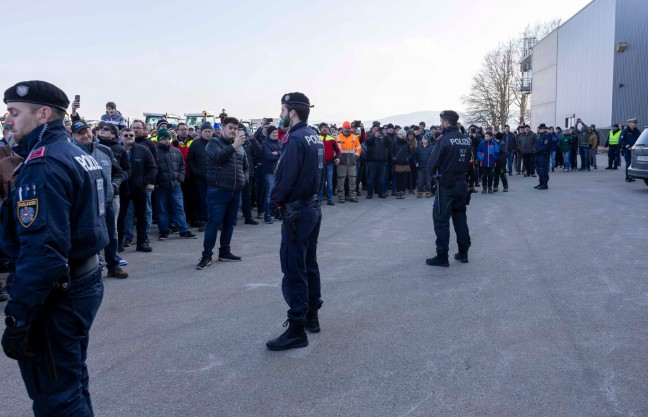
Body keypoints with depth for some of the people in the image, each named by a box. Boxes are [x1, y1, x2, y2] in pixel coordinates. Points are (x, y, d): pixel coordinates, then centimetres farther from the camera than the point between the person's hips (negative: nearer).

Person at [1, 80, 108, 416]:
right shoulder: (79, 155, 10)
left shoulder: (43, 164, -20)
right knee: (71, 380, 23)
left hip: (56, 294, -10)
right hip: (85, 279, 10)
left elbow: (42, 249, -27)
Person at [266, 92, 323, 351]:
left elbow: (287, 178, -21)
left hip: (297, 211, -10)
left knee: (294, 270, -4)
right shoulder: (315, 137, 11)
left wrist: (275, 199, -6)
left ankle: (297, 330, 2)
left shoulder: (296, 139, -18)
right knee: (309, 264, 17)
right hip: (313, 206, 10)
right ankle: (312, 316, 29)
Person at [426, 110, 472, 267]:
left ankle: (442, 256, 3)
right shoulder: (467, 140, 4)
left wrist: (433, 172, 4)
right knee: (460, 217, 16)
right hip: (462, 183, 7)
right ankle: (463, 252, 23)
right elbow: (468, 161, 9)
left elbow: (432, 164, -15)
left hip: (446, 185, -6)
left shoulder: (444, 140, -17)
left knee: (441, 220, 1)